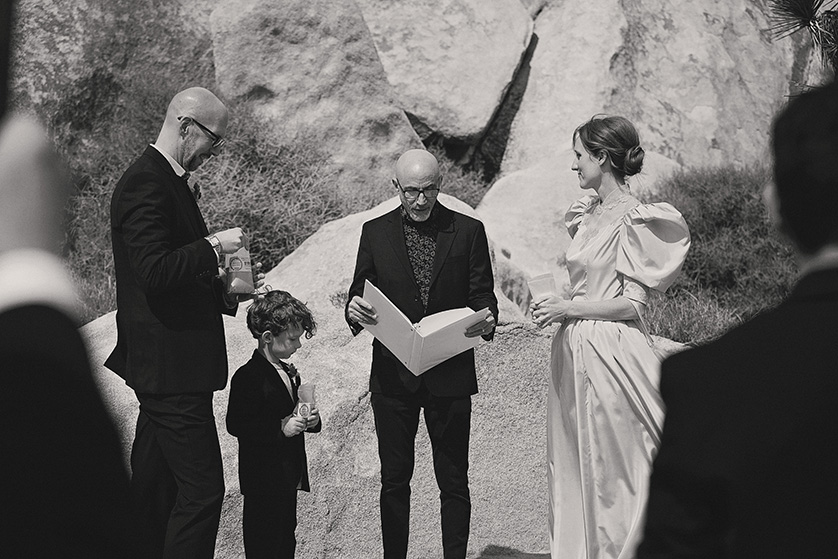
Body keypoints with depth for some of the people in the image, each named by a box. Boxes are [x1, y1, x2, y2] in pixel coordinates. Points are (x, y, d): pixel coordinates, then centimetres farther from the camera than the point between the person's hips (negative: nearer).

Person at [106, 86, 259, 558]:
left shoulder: (165, 179, 17)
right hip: (170, 364, -11)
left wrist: (225, 293, 13)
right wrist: (214, 246, -19)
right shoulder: (146, 184, -16)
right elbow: (154, 273, -25)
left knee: (154, 485, 16)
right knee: (202, 488, -10)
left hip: (161, 365, 11)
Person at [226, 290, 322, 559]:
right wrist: (281, 428, -25)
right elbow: (236, 425, -21)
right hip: (264, 481, -9)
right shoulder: (248, 377, -17)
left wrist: (311, 420, 2)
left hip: (289, 476, 9)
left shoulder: (290, 373, 13)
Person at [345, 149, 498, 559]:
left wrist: (486, 319, -18)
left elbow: (482, 295, 4)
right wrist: (354, 309, -16)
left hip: (450, 374, -1)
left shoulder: (468, 231, 4)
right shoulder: (375, 232, 6)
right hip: (393, 375, 1)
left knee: (453, 480, 4)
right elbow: (360, 293, 7)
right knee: (394, 479, 8)